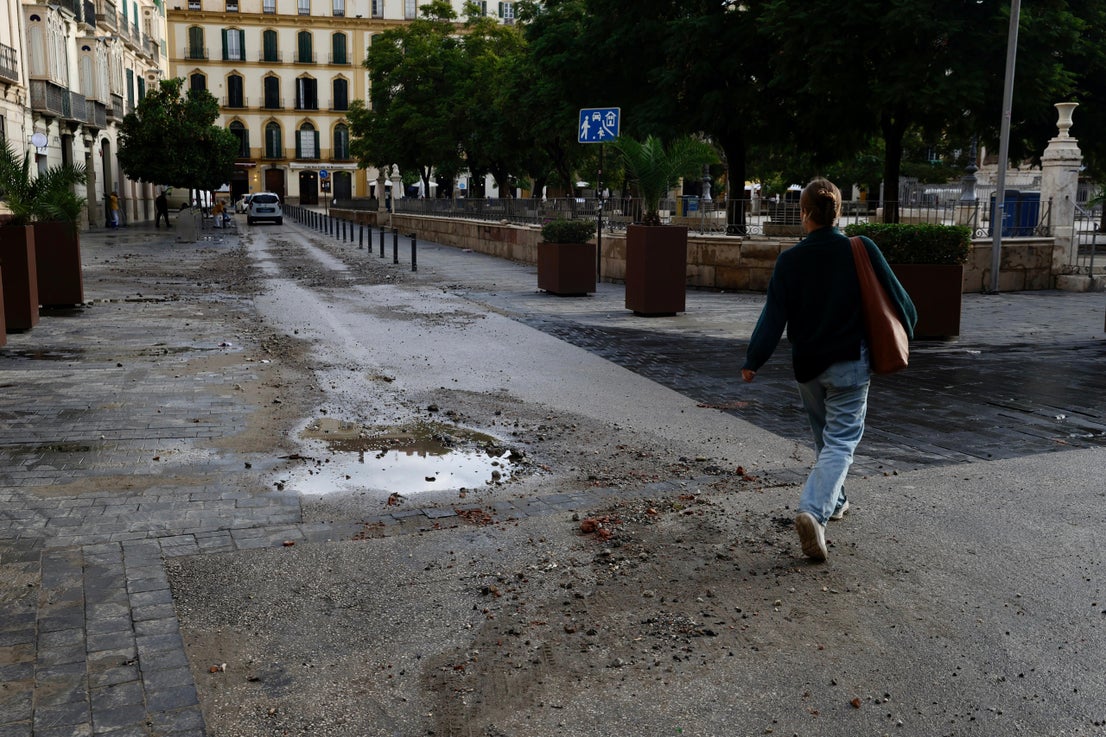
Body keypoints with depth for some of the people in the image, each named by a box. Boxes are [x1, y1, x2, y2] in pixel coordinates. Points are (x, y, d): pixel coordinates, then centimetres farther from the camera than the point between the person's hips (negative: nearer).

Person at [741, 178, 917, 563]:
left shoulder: (790, 260, -6)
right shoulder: (861, 250, -7)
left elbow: (773, 315, -7)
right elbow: (895, 295, 0)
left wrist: (752, 361, 1)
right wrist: (905, 329, 19)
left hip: (807, 365, 2)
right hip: (850, 364, -2)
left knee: (825, 437, 22)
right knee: (841, 441, -3)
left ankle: (833, 502, 36)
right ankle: (813, 510, -22)